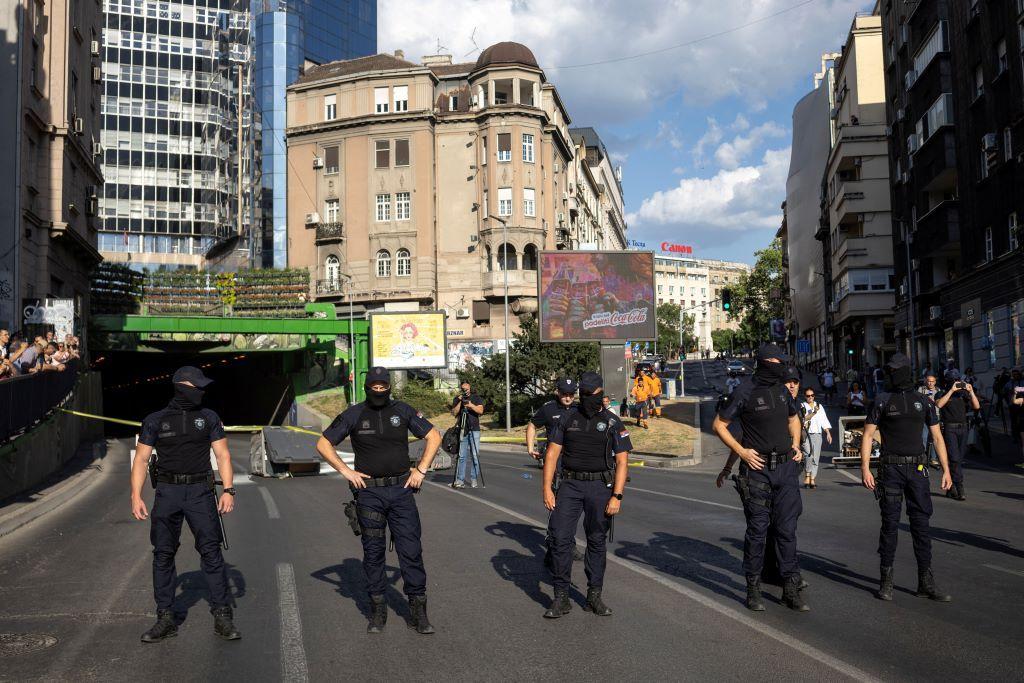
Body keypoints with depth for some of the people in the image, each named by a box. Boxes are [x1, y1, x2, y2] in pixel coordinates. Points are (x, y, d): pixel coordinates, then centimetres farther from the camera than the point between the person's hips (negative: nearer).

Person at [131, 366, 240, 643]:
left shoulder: (209, 418, 8)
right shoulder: (155, 421, 6)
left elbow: (223, 455, 6)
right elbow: (141, 459, 5)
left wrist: (228, 490, -6)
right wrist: (136, 496, -6)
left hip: (200, 492, -1)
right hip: (167, 493, 1)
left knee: (211, 552, -6)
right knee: (163, 555, 4)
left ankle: (222, 617, -1)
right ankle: (165, 619, 15)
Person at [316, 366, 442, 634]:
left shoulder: (403, 411, 3)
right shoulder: (353, 415, 1)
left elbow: (433, 437, 11)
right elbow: (323, 444, 6)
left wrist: (420, 470, 2)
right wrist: (346, 471, -2)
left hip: (401, 490, 0)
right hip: (369, 492, 0)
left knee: (411, 550, -2)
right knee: (373, 552, 7)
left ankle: (418, 610, 6)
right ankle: (377, 610, 18)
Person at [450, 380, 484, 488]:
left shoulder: (477, 398, 8)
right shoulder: (456, 399, 10)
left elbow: (480, 410, -5)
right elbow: (454, 412, -1)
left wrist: (471, 405, -19)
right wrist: (460, 402, -11)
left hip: (474, 430, 0)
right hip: (462, 430, 0)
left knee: (475, 455, -4)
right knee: (461, 456, -3)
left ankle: (474, 480, 2)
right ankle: (460, 480, 0)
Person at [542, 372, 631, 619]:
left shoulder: (613, 423, 2)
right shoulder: (568, 418, 6)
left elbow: (621, 462, -2)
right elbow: (552, 453, 4)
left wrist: (617, 496, -11)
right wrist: (546, 488, -5)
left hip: (600, 486, -1)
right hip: (570, 485, 1)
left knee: (597, 542, 8)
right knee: (561, 538, -6)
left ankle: (594, 596, 19)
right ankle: (561, 598, 2)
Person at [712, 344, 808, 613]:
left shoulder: (782, 391, 10)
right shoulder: (744, 392, -7)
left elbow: (794, 419, 28)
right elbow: (719, 425, -3)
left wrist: (795, 446, 12)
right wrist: (741, 451, -10)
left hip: (786, 468, 5)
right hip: (757, 469, -5)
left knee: (787, 529, 6)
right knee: (757, 530, 2)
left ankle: (791, 588, 13)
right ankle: (753, 589, 13)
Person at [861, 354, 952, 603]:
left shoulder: (924, 402, 9)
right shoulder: (882, 402, 2)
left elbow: (937, 437, 11)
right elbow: (868, 435, -1)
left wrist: (946, 469, 5)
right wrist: (865, 468, -11)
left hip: (917, 469, 2)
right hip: (891, 469, -2)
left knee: (921, 523, 3)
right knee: (890, 524, 1)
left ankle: (926, 582, 10)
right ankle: (886, 581, 10)